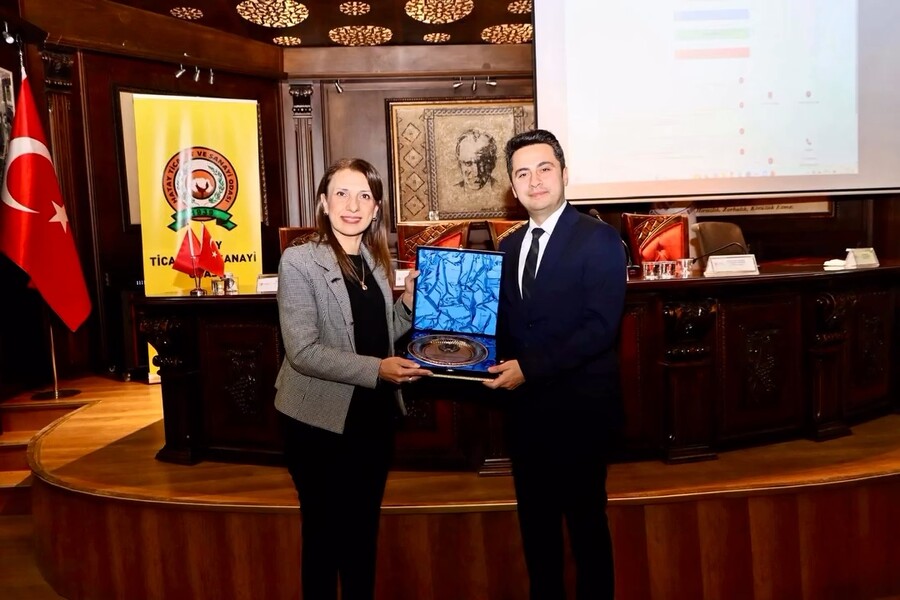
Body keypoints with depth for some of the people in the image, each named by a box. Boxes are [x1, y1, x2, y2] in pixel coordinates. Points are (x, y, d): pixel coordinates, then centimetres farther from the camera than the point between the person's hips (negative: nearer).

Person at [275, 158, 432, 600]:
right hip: (321, 421, -6)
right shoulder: (298, 261, -13)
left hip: (374, 416, 6)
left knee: (363, 530, 19)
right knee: (324, 532, 11)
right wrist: (376, 370, -28)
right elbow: (303, 351, -21)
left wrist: (409, 301, -2)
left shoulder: (376, 261, 6)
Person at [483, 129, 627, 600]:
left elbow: (601, 327, -18)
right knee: (535, 521, 17)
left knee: (586, 521, 9)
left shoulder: (599, 239, -10)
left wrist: (530, 368, -21)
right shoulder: (509, 246, 11)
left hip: (579, 410, -6)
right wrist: (499, 363, -8)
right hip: (525, 409, 6)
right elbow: (506, 322, 12)